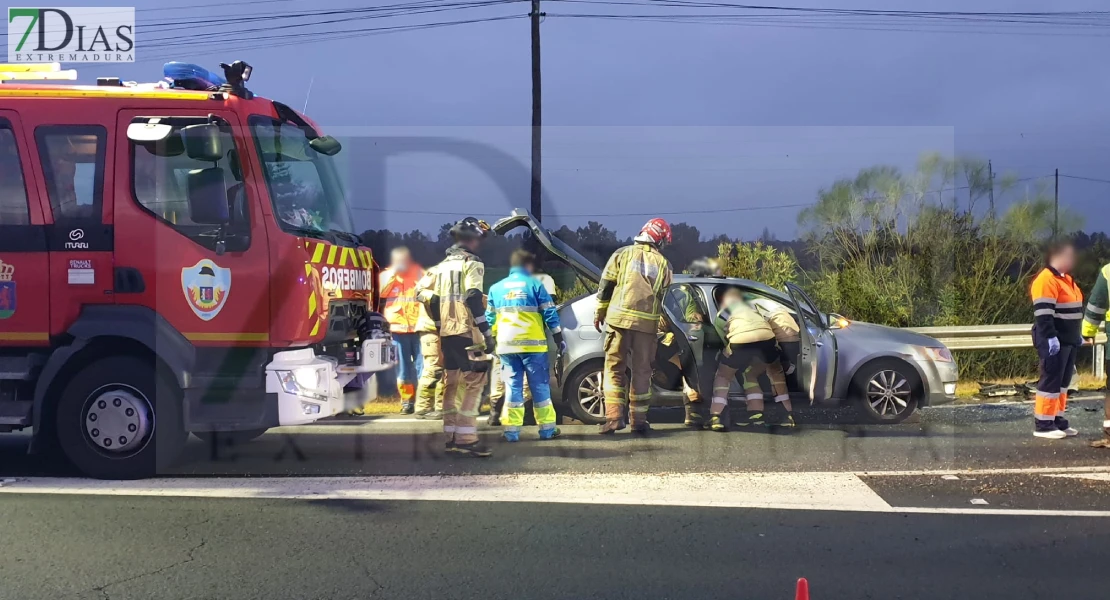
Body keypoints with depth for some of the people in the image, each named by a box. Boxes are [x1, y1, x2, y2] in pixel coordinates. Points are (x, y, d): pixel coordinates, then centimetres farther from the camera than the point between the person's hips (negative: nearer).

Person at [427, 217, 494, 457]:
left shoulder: (443, 266, 18)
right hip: (467, 333, -8)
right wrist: (487, 332, -19)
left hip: (447, 334, 8)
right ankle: (466, 438, -16)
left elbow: (434, 302, 18)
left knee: (451, 383, 13)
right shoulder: (471, 264, -7)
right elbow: (473, 299, -18)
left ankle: (451, 437, 15)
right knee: (474, 382, -9)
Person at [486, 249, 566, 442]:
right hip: (533, 344, -3)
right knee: (540, 386, 5)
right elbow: (550, 314, -2)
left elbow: (490, 318, 13)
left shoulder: (496, 288, 11)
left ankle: (512, 430, 3)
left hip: (507, 346, 3)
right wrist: (558, 338, 5)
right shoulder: (535, 284, 0)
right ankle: (547, 429, 8)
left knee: (513, 386, 6)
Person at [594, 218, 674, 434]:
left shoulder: (623, 254, 5)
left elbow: (605, 286, 3)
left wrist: (600, 312, 11)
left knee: (615, 367, 4)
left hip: (619, 318, -1)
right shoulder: (663, 264, 10)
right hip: (647, 322, 1)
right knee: (641, 371, 10)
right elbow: (661, 297, 14)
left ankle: (614, 416, -7)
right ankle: (639, 420, 11)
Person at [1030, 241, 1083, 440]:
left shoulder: (1066, 279, 17)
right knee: (1051, 381, -8)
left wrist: (1076, 336, 25)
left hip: (1068, 341, 10)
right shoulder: (1046, 280, -15)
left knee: (1063, 381, 12)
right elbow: (1043, 313, -22)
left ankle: (1057, 420, 19)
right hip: (1053, 341, -10)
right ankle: (1043, 425, -4)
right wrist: (1050, 337, -26)